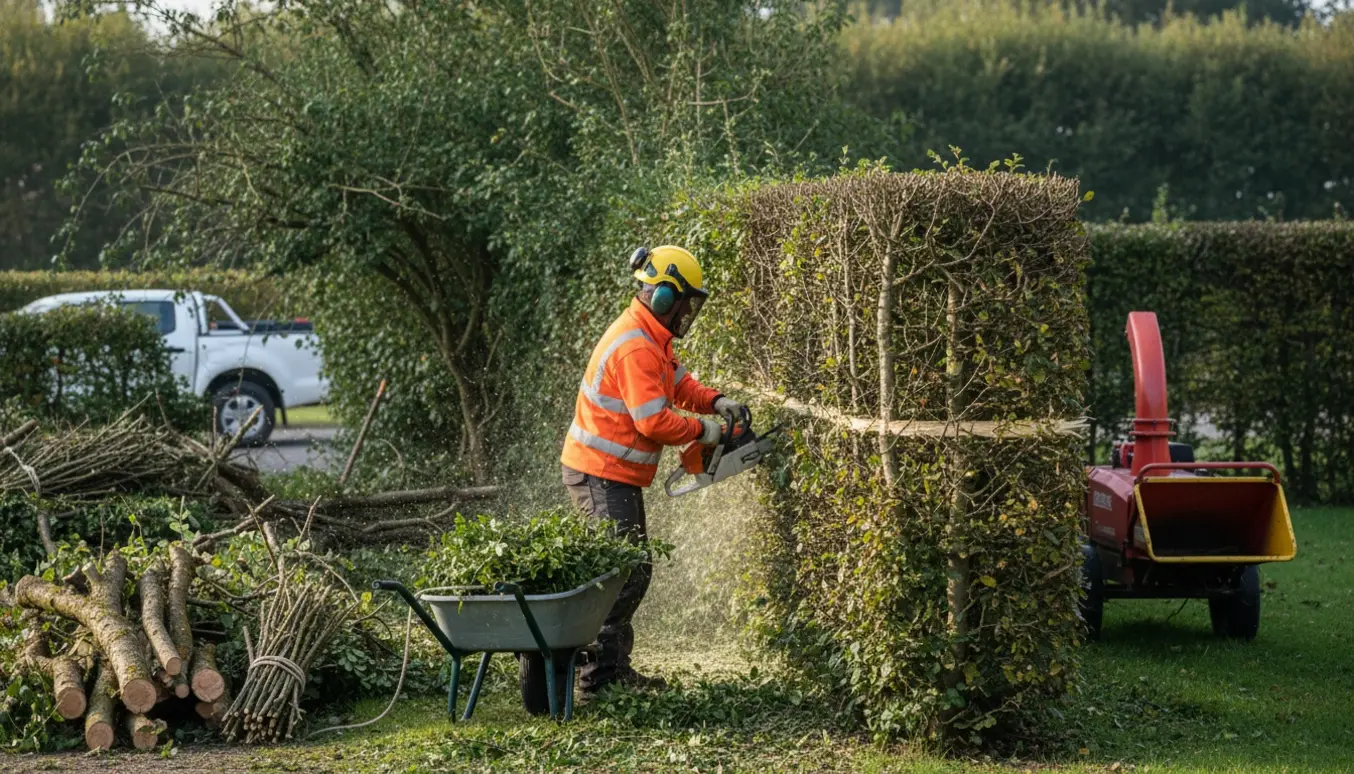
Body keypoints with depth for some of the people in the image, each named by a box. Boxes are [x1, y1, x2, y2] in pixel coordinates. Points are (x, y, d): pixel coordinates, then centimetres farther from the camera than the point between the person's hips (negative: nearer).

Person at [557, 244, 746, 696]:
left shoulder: (651, 338, 12)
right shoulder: (635, 348, -22)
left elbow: (677, 382, 22)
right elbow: (654, 420, -26)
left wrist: (715, 401, 4)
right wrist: (701, 431, -12)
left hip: (615, 476, 11)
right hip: (601, 476, -11)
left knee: (633, 570, 14)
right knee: (624, 574, -12)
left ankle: (612, 669, 18)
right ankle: (599, 678, -11)